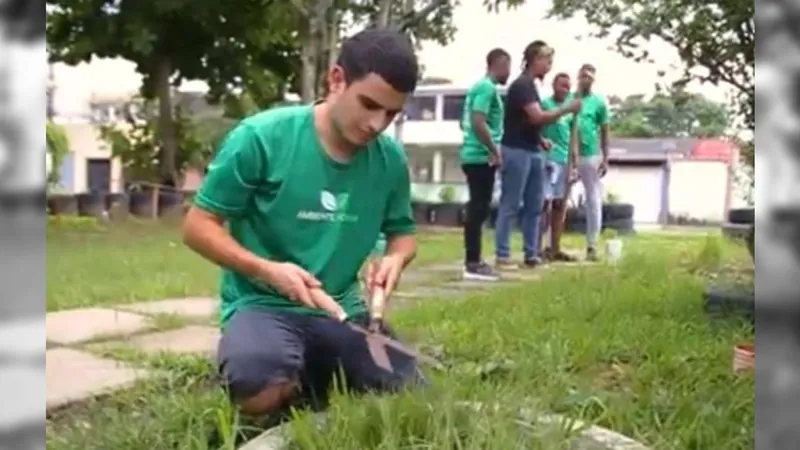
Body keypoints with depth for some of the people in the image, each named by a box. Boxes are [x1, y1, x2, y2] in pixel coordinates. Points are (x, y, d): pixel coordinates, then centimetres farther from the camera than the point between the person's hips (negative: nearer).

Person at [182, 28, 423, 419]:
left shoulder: (390, 159, 0)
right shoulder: (261, 137, -13)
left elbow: (402, 231, 16)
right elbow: (198, 226, -7)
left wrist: (395, 259, -9)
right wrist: (267, 269, -21)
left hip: (342, 310, 5)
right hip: (263, 304, -4)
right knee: (260, 390, -36)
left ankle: (312, 378, 15)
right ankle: (292, 387, 4)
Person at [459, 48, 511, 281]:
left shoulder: (479, 86, 17)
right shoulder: (488, 87, -13)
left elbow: (465, 122, 24)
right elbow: (479, 122, -23)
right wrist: (495, 151, -17)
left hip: (474, 155, 10)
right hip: (482, 158, -10)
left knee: (477, 208, 12)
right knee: (479, 209, -8)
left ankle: (473, 260, 18)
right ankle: (472, 264, -5)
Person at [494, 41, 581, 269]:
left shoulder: (531, 85, 16)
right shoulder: (521, 85, -14)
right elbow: (538, 117, -23)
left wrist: (541, 140, 10)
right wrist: (567, 109, -15)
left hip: (533, 152, 10)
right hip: (517, 151, -10)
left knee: (534, 207, 10)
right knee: (510, 206, -5)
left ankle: (531, 254, 16)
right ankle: (502, 255, 0)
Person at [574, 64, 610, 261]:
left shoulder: (599, 102, 4)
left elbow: (604, 133, 6)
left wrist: (605, 159, 1)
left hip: (591, 156, 0)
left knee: (593, 201, 2)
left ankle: (592, 245, 8)